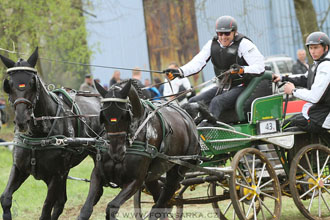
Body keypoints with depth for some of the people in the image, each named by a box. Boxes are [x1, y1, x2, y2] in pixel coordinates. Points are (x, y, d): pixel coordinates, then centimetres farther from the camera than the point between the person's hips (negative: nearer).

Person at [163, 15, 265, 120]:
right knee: (193, 102, -6)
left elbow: (259, 67, -21)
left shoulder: (244, 44, -12)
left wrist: (242, 70, -41)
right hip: (222, 87, 7)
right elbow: (197, 62, -6)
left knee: (216, 102, -32)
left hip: (241, 87, -7)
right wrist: (180, 71, -25)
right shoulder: (212, 44, 4)